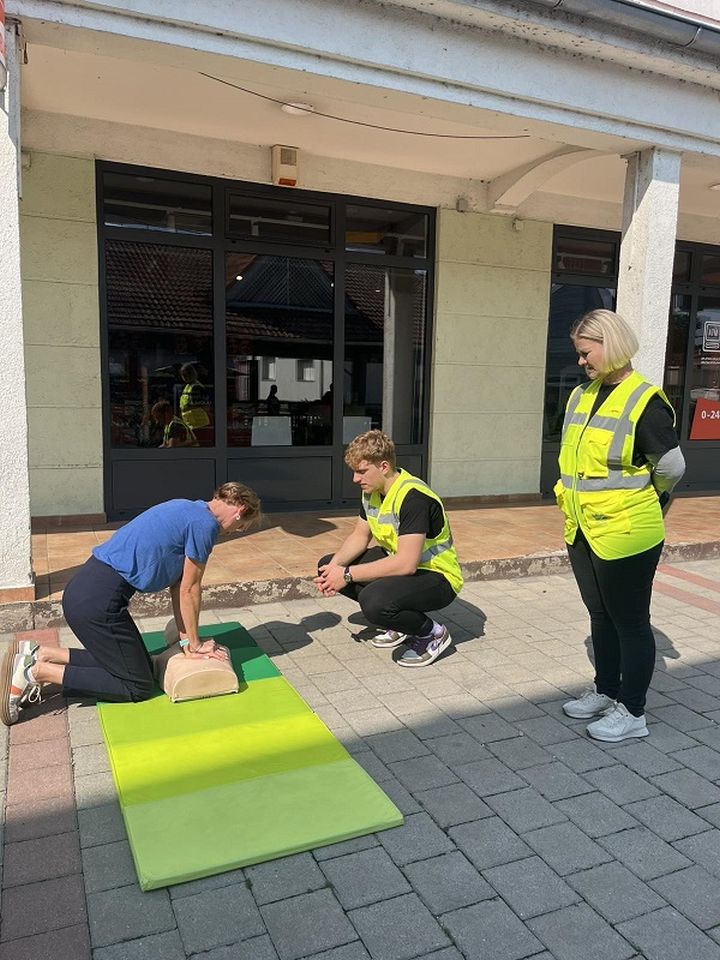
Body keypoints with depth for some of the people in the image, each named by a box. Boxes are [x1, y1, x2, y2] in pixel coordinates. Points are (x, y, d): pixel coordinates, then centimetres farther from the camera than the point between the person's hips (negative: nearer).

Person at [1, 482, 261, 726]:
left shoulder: (188, 510, 17)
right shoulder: (205, 524, -13)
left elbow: (178, 584, 18)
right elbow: (190, 590, -6)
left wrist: (186, 639, 18)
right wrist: (194, 644, 8)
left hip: (82, 590, 10)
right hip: (98, 602, -10)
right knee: (138, 686, 2)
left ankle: (40, 654, 17)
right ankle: (38, 671, -1)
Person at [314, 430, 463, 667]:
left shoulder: (413, 497, -29)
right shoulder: (372, 491, 0)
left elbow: (406, 564, -34)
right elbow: (359, 536, 8)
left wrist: (348, 575, -27)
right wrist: (335, 566, -12)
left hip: (438, 578, -10)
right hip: (397, 562, 10)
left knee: (374, 601, -36)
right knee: (328, 565, 3)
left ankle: (433, 633, -5)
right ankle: (399, 624, 8)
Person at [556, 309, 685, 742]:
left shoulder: (645, 402, -16)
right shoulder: (582, 395, 7)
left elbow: (672, 467, -11)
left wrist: (641, 501, 4)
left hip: (623, 534, -7)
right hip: (583, 531, 8)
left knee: (630, 622, 7)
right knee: (601, 616, 20)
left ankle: (633, 712, 22)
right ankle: (606, 691, 37)